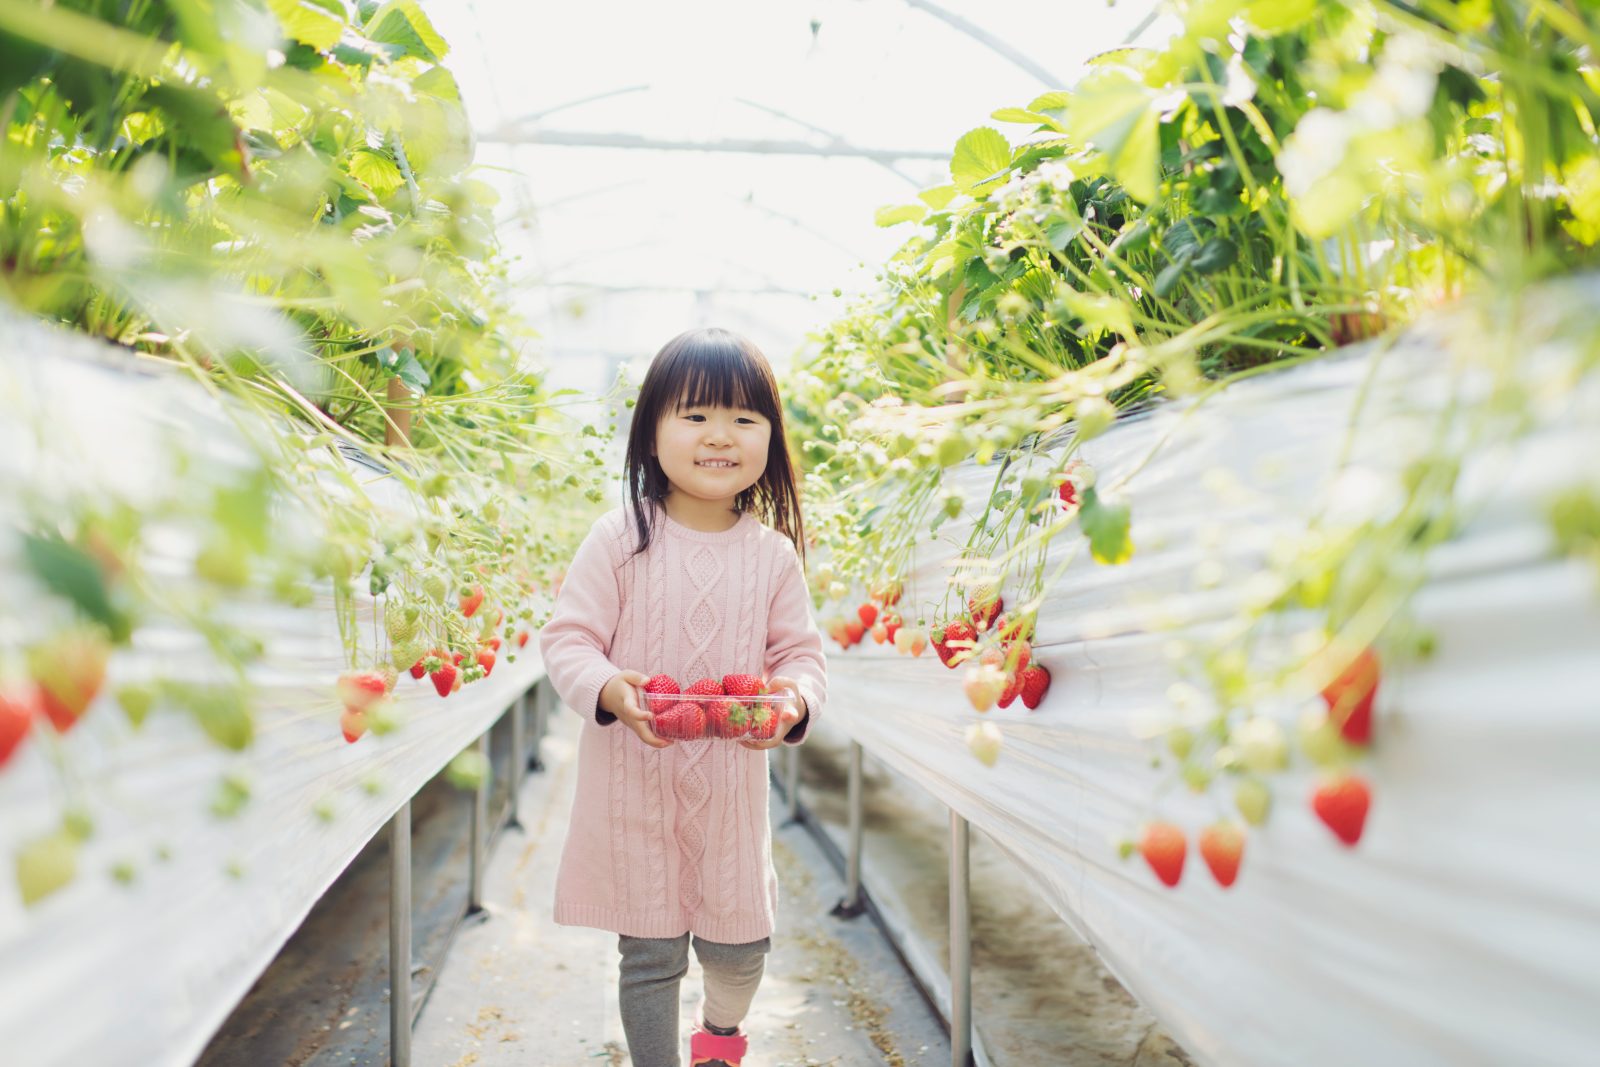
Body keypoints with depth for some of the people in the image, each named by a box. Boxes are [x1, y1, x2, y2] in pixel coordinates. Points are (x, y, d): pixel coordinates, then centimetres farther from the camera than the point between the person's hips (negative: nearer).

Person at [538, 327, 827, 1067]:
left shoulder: (774, 554, -1)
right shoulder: (619, 539, -8)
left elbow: (801, 652, 3)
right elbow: (566, 638, -7)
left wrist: (795, 699, -20)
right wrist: (609, 689, -27)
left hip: (731, 788, 2)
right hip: (633, 786, -2)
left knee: (739, 947, 13)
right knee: (650, 956, 6)